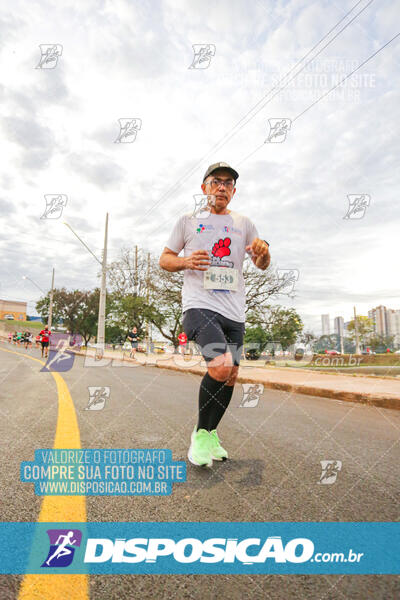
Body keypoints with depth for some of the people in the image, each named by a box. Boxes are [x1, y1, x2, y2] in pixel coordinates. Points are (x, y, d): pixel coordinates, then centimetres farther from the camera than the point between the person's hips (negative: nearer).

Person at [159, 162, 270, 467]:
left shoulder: (243, 223, 16)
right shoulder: (188, 220, 9)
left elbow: (262, 265, 16)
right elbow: (165, 259, 11)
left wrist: (263, 252, -8)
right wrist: (186, 261, -10)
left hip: (234, 311, 5)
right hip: (199, 304, -4)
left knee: (230, 376, 6)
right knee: (221, 367, -24)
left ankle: (210, 434, 29)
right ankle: (201, 434, 0)